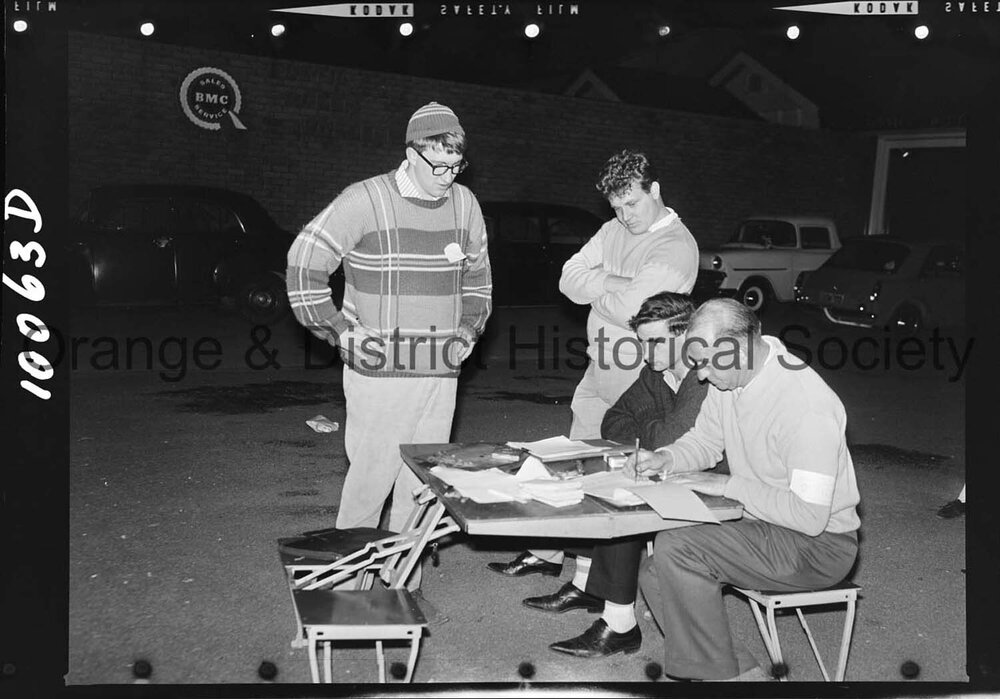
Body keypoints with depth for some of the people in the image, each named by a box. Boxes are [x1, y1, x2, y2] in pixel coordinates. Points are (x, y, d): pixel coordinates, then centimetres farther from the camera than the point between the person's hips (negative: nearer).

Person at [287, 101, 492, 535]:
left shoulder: (465, 205, 9)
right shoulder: (366, 200, -8)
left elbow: (478, 278, 24)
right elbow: (304, 263, -5)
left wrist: (468, 330, 11)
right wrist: (340, 331, -8)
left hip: (441, 371, 5)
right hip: (379, 369, -5)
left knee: (424, 481, 8)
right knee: (372, 474, -1)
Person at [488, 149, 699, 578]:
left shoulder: (676, 247, -15)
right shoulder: (616, 229, 10)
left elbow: (627, 309, -25)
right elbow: (569, 278, 3)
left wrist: (594, 287, -6)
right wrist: (613, 282, -13)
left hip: (638, 384, -8)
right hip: (599, 371, 8)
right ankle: (547, 554, 28)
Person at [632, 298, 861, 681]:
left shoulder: (806, 404, -28)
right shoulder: (728, 376, -2)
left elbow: (810, 515, -29)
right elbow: (705, 441, 14)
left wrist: (727, 485, -25)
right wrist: (664, 458, -7)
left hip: (817, 544, -9)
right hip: (761, 522, 9)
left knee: (674, 548, -25)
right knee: (656, 577, 0)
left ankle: (720, 675, -10)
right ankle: (741, 671, 3)